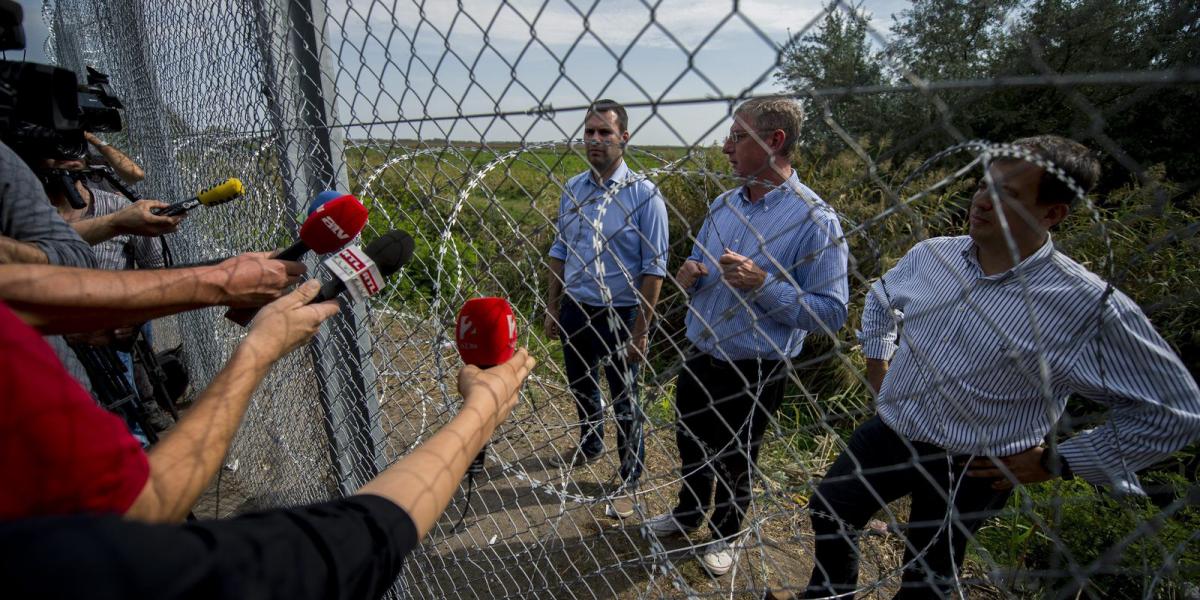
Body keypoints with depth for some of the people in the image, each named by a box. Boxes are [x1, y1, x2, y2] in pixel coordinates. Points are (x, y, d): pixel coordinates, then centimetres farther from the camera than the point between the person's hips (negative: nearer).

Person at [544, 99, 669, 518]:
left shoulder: (644, 194, -14)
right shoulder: (572, 189, 3)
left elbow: (654, 269, -13)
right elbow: (560, 251, 11)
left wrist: (640, 331, -14)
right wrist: (552, 308, 10)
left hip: (618, 315, -5)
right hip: (575, 309, 6)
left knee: (624, 403, 9)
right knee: (581, 388, 24)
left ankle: (630, 483, 30)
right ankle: (589, 445, 51)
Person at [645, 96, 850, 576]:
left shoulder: (815, 219, -19)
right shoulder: (723, 203, 2)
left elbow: (830, 313, -21)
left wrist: (761, 283, -30)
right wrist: (689, 274, -10)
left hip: (754, 371, -6)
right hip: (700, 356, 6)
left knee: (733, 461, 18)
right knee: (690, 446, 25)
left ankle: (725, 535, 46)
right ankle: (687, 515, 53)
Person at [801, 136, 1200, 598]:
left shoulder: (1090, 307, -22)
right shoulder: (930, 254, -8)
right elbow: (881, 297, 15)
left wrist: (1056, 462, -12)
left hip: (967, 473, -3)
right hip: (887, 433, 4)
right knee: (829, 514, 14)